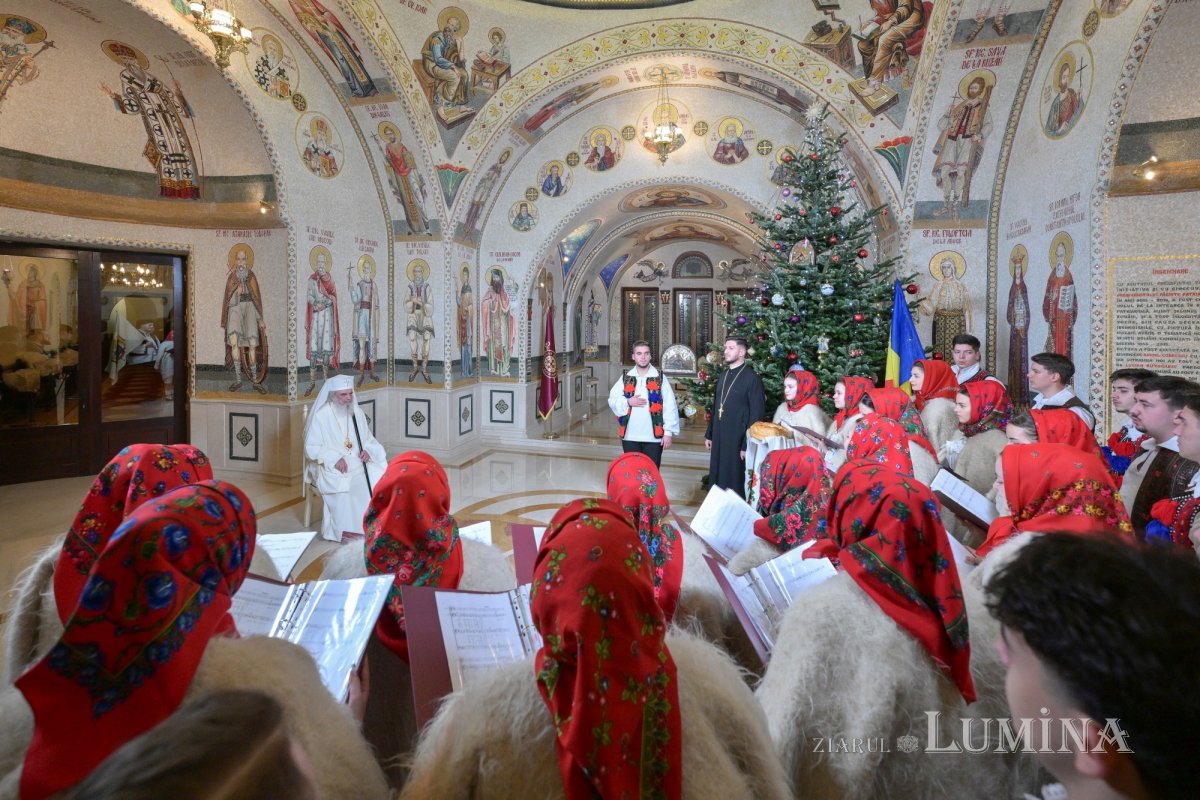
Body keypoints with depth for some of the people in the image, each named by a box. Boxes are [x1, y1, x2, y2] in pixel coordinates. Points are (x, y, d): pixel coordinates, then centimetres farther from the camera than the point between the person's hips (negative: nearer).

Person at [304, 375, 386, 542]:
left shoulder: (357, 412, 9)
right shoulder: (320, 415, -6)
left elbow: (369, 439, 15)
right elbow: (311, 449, -8)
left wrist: (367, 451, -9)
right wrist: (334, 459, -22)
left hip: (357, 462, 4)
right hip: (329, 466, -4)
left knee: (380, 476, -23)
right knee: (342, 484, -35)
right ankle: (345, 529, -23)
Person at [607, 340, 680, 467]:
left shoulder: (660, 378, 0)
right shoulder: (625, 378, 6)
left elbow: (670, 407, -3)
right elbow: (612, 399, 7)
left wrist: (669, 432, -9)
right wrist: (627, 402, -11)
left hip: (653, 437, -2)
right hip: (630, 436, 2)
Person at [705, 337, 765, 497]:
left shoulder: (751, 378, -11)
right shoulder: (723, 376, 11)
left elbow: (756, 415, -13)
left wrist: (747, 445, -16)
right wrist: (709, 434, 15)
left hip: (737, 440, -7)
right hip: (718, 438, 7)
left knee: (735, 481, 2)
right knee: (717, 479, 13)